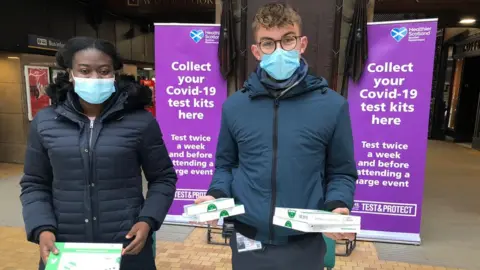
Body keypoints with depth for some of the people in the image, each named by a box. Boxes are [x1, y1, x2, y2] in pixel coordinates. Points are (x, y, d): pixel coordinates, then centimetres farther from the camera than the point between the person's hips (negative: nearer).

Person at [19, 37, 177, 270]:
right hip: (64, 251, 2)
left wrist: (148, 221, -12)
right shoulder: (45, 122, 2)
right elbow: (34, 185, 9)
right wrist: (42, 229, -6)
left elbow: (163, 178, 1)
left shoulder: (140, 121, -6)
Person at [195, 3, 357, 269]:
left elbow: (341, 173, 2)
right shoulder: (234, 106, -1)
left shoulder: (332, 105, -6)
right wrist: (216, 195, -8)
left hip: (304, 245, -1)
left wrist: (338, 207, -15)